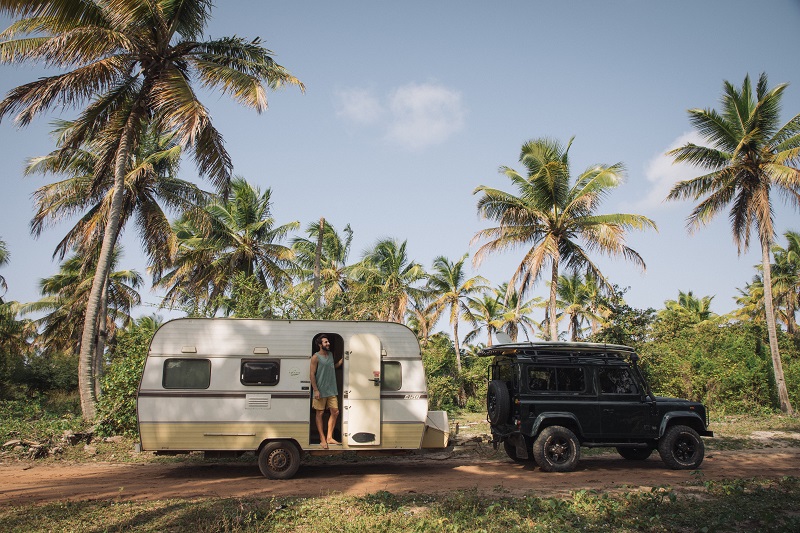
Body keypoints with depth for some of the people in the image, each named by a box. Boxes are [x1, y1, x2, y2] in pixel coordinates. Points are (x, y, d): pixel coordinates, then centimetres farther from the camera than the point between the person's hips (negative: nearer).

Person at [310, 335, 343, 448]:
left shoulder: (331, 354, 11)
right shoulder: (316, 357, -9)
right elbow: (312, 374, -12)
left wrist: (343, 359, 12)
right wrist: (315, 390, -17)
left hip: (332, 390, 7)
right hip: (321, 391, -7)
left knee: (335, 412, 5)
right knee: (320, 413, 2)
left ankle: (329, 437, 14)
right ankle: (322, 439, 9)